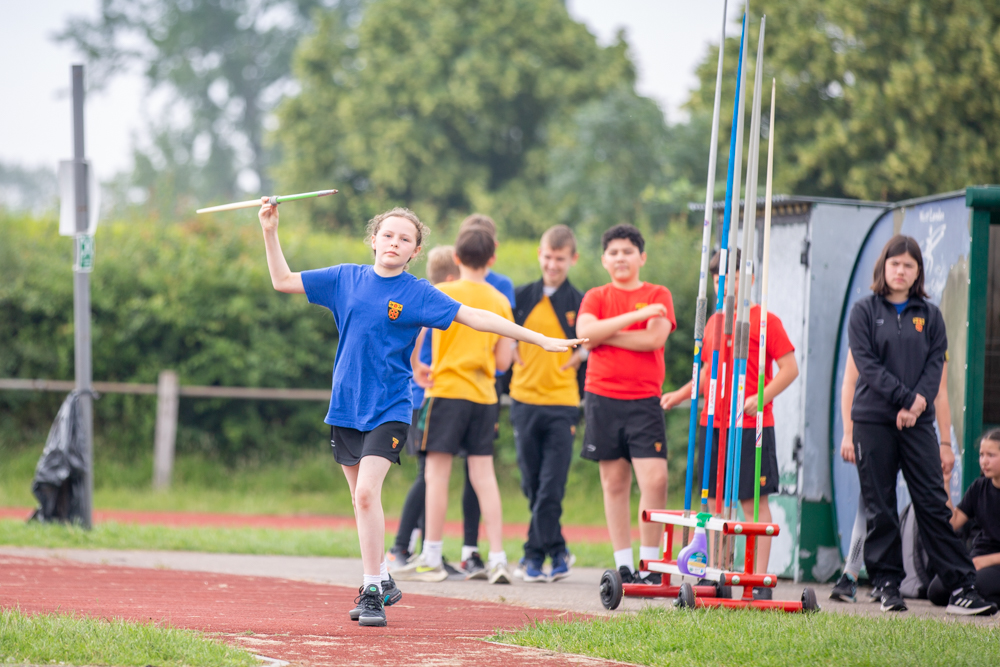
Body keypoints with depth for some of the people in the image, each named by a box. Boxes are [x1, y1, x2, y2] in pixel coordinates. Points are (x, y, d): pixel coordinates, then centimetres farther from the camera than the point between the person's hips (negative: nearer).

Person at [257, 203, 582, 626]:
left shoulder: (417, 294, -4)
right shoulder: (346, 278, 5)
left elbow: (474, 317, -7)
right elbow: (283, 281, 13)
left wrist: (539, 339, -11)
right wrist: (270, 232, 4)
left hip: (388, 410, -4)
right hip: (346, 406, 4)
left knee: (367, 492, -18)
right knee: (361, 499, 11)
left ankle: (372, 592, -13)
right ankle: (381, 581, 28)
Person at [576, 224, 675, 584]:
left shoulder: (657, 295, 7)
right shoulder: (596, 297, 12)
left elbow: (654, 338, -10)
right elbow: (585, 332, -8)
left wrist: (603, 335, -7)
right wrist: (635, 315, -13)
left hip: (644, 400, -2)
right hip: (602, 398, 2)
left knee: (654, 479, -13)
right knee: (614, 483, 4)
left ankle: (649, 566, -6)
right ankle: (623, 566, 10)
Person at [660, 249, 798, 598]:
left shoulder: (764, 320, -5)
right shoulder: (713, 323, 14)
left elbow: (789, 368, -8)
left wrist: (762, 397, -19)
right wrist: (681, 394, 15)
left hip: (751, 427, -6)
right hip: (713, 425, 6)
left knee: (754, 501, -5)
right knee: (717, 501, 8)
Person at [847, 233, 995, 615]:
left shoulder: (930, 315, 12)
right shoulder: (864, 312, 4)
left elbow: (936, 363, 4)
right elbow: (866, 363, -6)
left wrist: (919, 401, -13)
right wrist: (903, 397, -15)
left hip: (918, 423, 1)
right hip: (873, 421, -1)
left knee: (933, 503, -2)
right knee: (880, 508, 1)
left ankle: (961, 586, -5)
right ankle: (888, 585, 8)